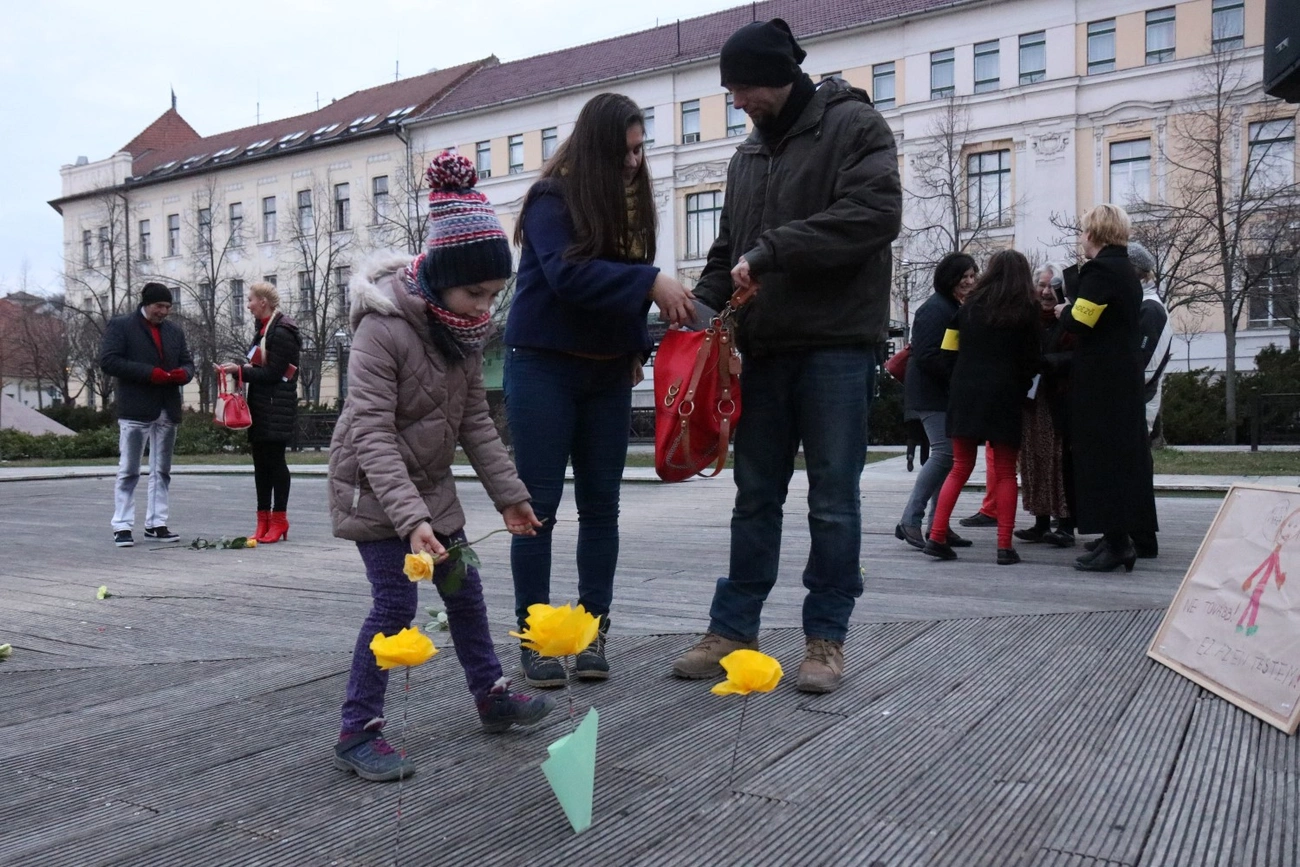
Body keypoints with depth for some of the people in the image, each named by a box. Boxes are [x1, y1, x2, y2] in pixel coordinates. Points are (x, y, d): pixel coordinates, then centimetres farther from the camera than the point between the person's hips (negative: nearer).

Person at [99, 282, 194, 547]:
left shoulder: (175, 331, 17)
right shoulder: (120, 325, 1)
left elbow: (187, 363, 21)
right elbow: (108, 361, -9)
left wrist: (183, 373, -4)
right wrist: (149, 373, -17)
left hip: (168, 410, 6)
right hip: (135, 409, -6)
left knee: (161, 471, 9)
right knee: (128, 471, -2)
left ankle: (156, 524, 16)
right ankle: (122, 527, 3)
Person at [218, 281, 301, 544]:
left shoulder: (281, 332, -13)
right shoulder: (264, 328, 17)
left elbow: (272, 373, -17)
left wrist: (240, 370, -12)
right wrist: (240, 370, 3)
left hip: (276, 408, -9)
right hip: (261, 406, 9)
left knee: (274, 460, -5)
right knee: (260, 460, 9)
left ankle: (279, 520, 2)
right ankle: (263, 520, 14)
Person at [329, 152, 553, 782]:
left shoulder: (463, 331, -2)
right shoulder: (382, 329, -26)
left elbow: (475, 418, 5)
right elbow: (373, 435, -29)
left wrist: (508, 491, 2)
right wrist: (409, 517, -37)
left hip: (430, 483, 7)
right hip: (372, 488, -7)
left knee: (464, 589, 13)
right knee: (395, 602, -10)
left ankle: (490, 696, 29)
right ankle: (357, 732, 5)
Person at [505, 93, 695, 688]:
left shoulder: (630, 202, 10)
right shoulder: (553, 197, -8)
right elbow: (567, 273, -24)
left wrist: (637, 348, 4)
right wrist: (651, 281, -29)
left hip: (607, 373, 6)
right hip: (543, 368, -6)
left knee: (601, 505, 6)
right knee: (539, 505, -1)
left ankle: (593, 632, 15)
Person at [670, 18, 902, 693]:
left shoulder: (854, 125, -1)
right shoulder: (747, 155, 18)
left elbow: (875, 214, -17)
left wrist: (770, 250, -19)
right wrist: (703, 306, 2)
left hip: (837, 344, -6)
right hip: (765, 347, 6)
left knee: (833, 499, 2)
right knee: (755, 495, 10)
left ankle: (826, 636, 13)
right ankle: (733, 628, 19)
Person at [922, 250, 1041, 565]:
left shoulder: (970, 306, 9)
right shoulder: (1026, 310, 2)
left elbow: (950, 352, 7)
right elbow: (1034, 360, 2)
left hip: (964, 393, 3)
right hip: (1004, 396, -3)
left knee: (960, 467, 10)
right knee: (1005, 472, 5)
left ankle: (937, 536, 2)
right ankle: (1005, 547, 1)